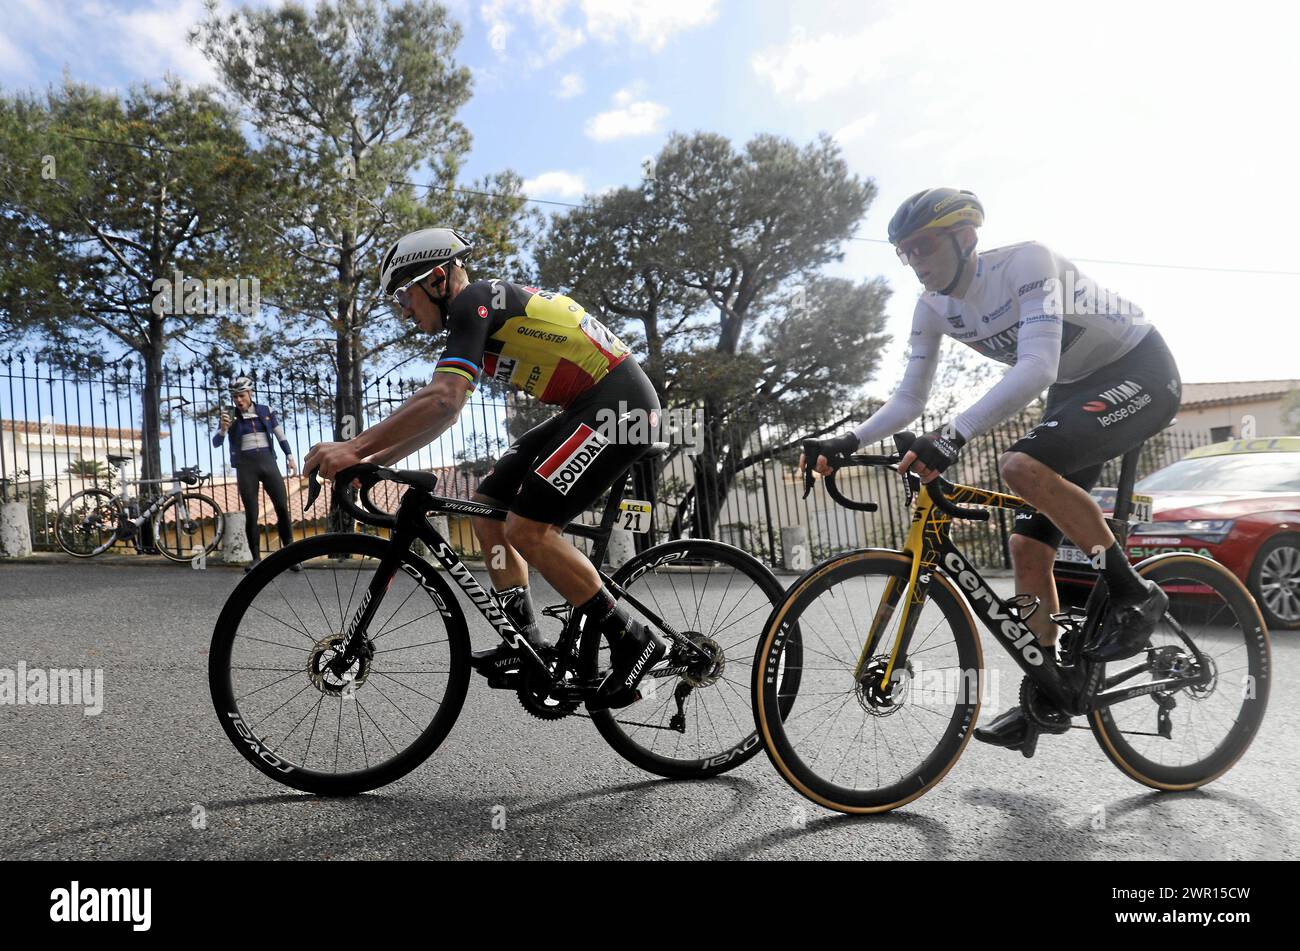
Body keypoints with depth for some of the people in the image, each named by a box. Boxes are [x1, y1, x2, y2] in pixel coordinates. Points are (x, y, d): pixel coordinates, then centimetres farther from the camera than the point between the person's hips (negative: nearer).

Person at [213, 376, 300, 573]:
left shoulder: (265, 411, 7)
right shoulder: (231, 417, 4)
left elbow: (280, 435, 13)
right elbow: (216, 443, -2)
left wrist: (290, 457, 4)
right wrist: (223, 428, -22)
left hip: (267, 461, 1)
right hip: (245, 466, -1)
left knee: (282, 507, -7)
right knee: (251, 513, -1)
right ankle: (256, 558, 5)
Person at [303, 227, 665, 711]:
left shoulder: (474, 301, -11)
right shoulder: (483, 311, 18)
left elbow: (442, 400, -25)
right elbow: (442, 411, 19)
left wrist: (355, 447, -23)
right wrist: (374, 459, 12)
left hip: (619, 403, -10)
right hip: (588, 406, 10)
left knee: (526, 527, -13)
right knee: (488, 502, 8)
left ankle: (633, 641, -2)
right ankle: (530, 642, 12)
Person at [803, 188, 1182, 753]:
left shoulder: (1026, 261, -25)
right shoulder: (933, 309, -4)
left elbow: (1037, 367, -38)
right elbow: (909, 399, -1)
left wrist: (955, 433, -49)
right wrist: (850, 442, -17)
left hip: (1141, 372, -7)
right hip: (1076, 390, 8)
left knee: (1023, 466, -34)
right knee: (1028, 545, -2)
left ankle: (1133, 593, -15)